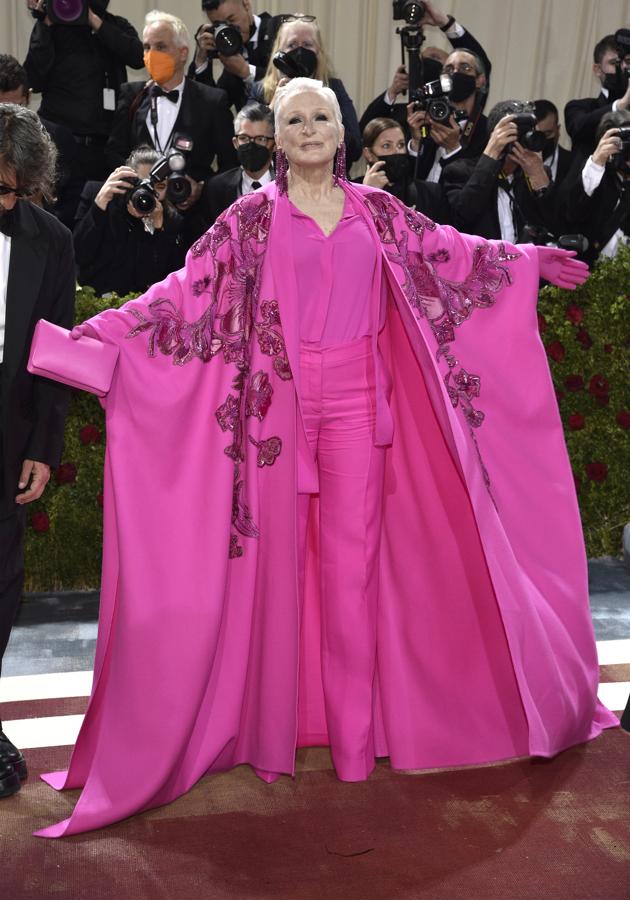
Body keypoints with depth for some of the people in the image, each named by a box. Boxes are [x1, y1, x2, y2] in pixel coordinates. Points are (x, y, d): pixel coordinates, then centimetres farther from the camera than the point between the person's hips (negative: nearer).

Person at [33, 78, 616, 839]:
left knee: (353, 557, 2)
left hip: (356, 401, 2)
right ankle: (272, 719, 18)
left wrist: (529, 262, 15)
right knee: (276, 556, 3)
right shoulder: (251, 217, 4)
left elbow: (446, 253, 16)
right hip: (278, 401, -1)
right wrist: (105, 327, -12)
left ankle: (355, 729, 13)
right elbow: (190, 285, -2)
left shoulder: (375, 210, 11)